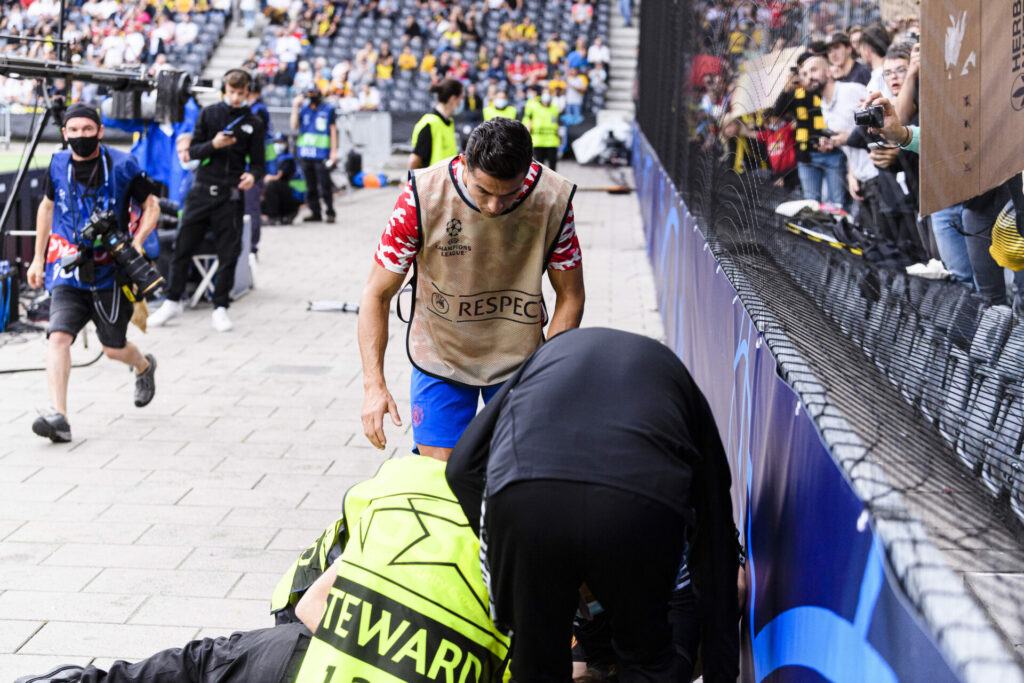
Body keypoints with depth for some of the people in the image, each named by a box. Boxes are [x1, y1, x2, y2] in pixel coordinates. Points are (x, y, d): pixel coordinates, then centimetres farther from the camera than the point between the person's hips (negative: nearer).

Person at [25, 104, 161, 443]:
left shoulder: (122, 165, -7)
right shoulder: (58, 164, 4)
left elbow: (151, 205, 2)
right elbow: (47, 206, 20)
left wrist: (137, 242, -15)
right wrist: (39, 257, 20)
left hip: (110, 271, -2)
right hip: (68, 271, 2)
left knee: (113, 348, 9)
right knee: (58, 336, -19)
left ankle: (145, 366, 46)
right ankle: (58, 416, -24)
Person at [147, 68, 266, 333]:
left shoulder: (253, 123, 5)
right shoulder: (209, 114, 5)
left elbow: (258, 162, 6)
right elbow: (193, 151, 4)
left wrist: (252, 175, -16)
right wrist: (213, 145, -15)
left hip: (230, 195, 0)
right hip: (202, 189, 0)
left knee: (229, 253, 0)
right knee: (183, 246, 3)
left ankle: (220, 307, 11)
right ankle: (172, 301, 16)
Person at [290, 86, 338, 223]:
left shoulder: (328, 109, 0)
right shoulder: (303, 109, 10)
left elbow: (333, 130, 2)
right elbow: (294, 126, 3)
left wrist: (334, 150, -3)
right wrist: (295, 107, -3)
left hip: (322, 153, -4)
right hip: (305, 153, 4)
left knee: (325, 185, -5)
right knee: (310, 186, 9)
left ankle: (330, 212, 3)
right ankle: (315, 213, 16)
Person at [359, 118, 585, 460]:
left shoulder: (554, 200, -19)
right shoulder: (421, 198, -23)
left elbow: (570, 296, -5)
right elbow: (377, 295, -15)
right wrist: (374, 385, -24)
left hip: (520, 359, 1)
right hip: (440, 357, -1)